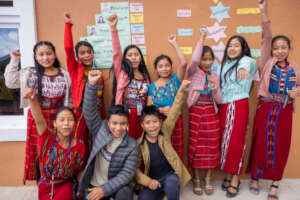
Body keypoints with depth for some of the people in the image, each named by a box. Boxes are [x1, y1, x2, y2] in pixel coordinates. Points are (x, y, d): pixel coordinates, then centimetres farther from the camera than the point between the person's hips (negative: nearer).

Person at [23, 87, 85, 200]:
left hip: (65, 186, 0)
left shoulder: (79, 146, -16)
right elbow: (39, 120, -40)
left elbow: (79, 171, -1)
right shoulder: (47, 137, -20)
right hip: (45, 186, 1)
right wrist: (32, 98, -57)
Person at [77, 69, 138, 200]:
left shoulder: (132, 145, -10)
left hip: (115, 185, -1)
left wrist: (105, 189, -24)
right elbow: (89, 111, -19)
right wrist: (92, 84, -33)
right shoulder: (100, 130, -7)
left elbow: (127, 173, -13)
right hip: (94, 185, 2)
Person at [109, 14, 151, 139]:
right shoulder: (121, 73, 1)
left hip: (140, 117, 4)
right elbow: (116, 53, -12)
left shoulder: (145, 77, 12)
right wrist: (113, 28, -21)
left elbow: (147, 98, 15)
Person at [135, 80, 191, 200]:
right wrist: (147, 181, -15)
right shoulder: (139, 144, -6)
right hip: (153, 180, 2)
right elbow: (136, 167, 0)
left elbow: (174, 113, -17)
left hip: (171, 174, -2)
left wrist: (181, 90, -25)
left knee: (171, 185, -34)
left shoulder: (165, 132, -6)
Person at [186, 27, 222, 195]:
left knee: (211, 146, 6)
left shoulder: (215, 76, 9)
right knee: (196, 146, 3)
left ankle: (208, 179, 22)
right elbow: (194, 60, -24)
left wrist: (215, 89, -14)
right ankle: (197, 179, 20)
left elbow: (219, 100, 7)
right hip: (196, 113, -3)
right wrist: (202, 39, -15)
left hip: (211, 114, 3)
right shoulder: (193, 73, 0)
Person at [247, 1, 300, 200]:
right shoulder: (267, 63, -2)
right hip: (266, 109, -2)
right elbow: (266, 39, -12)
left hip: (284, 112, 2)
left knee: (280, 147, 8)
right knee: (261, 144, 5)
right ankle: (255, 178, 24)